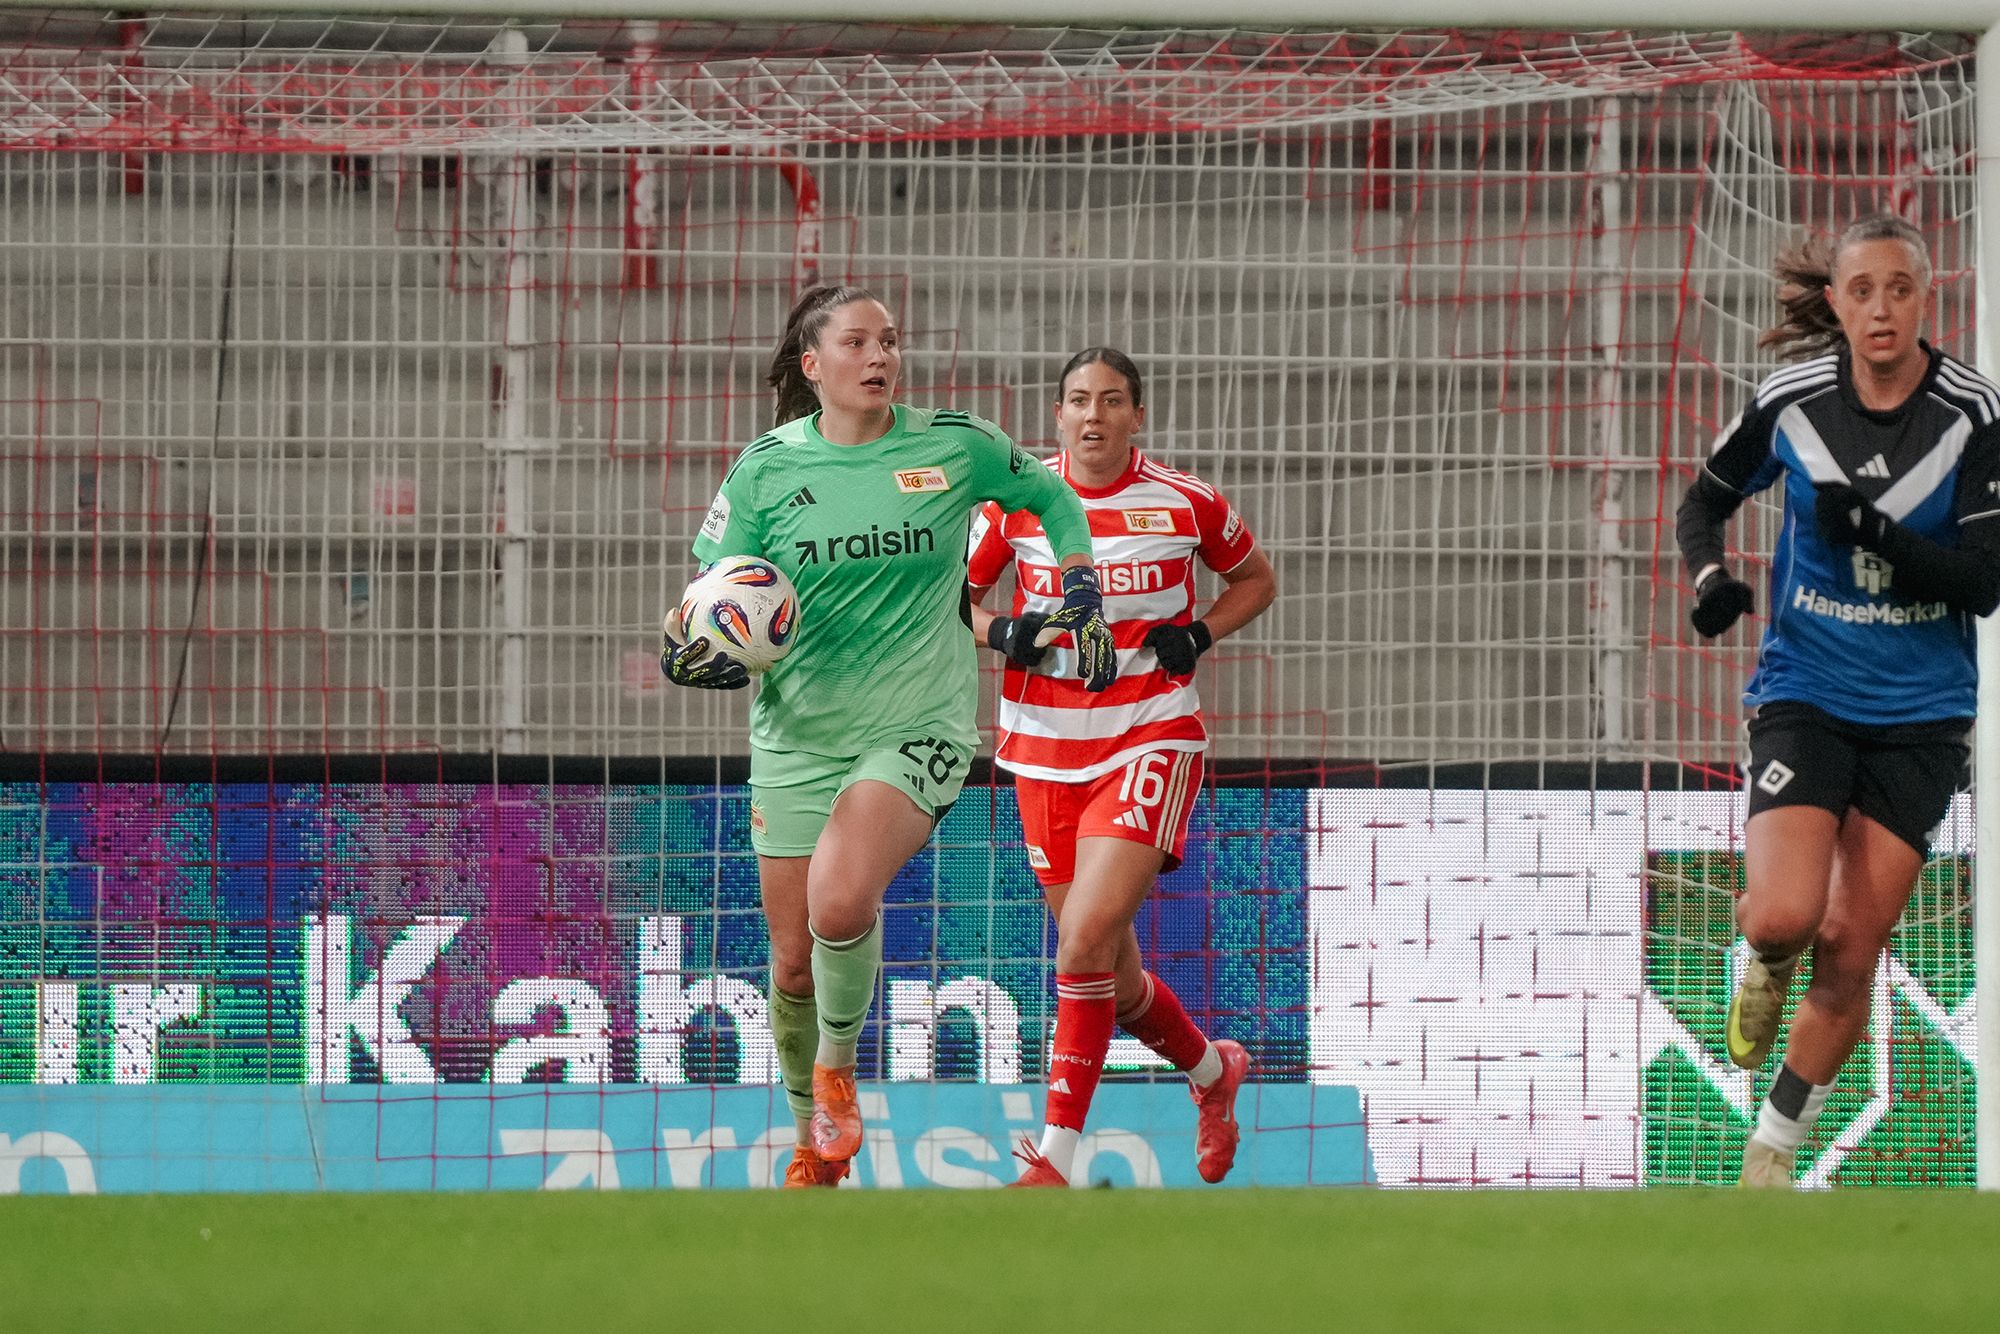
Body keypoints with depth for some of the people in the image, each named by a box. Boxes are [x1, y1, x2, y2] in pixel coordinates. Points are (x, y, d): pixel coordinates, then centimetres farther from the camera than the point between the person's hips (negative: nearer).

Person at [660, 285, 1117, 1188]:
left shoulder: (954, 446, -3)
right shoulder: (766, 468, -2)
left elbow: (1052, 498, 15)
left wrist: (1082, 600, 8)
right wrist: (697, 650, -18)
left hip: (917, 728, -2)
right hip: (797, 734, 2)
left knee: (841, 903, -28)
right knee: (793, 964, 5)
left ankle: (838, 1066, 1)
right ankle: (814, 1145, 30)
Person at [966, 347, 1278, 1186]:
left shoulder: (1187, 505, -2)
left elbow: (1255, 580, 15)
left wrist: (1200, 635, -3)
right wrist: (1001, 633, -10)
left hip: (1151, 739, -3)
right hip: (1044, 750, 3)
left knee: (1087, 937, -21)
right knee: (1110, 972, 10)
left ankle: (1055, 1161, -18)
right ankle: (1212, 1069, 41)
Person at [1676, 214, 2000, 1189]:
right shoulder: (1792, 401, -6)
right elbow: (1707, 497, 12)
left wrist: (1879, 534, -26)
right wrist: (1708, 574, -9)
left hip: (1919, 718, 0)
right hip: (1805, 695, 0)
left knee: (1850, 954, 1)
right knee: (1786, 915, -21)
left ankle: (1774, 1148, 19)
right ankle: (1764, 963, 17)